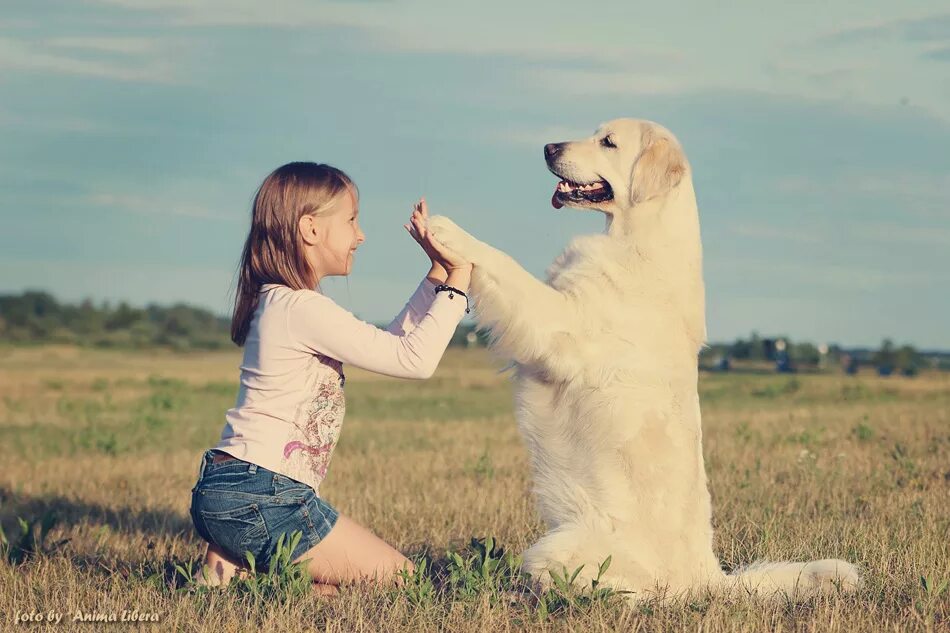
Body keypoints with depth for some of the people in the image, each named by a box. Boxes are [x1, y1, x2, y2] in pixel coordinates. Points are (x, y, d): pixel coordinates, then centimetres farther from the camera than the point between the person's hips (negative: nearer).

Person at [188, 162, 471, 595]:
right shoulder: (303, 309, -16)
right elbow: (415, 359, -18)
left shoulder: (282, 303, 15)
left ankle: (234, 559, 4)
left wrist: (438, 273, 16)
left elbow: (389, 344, 19)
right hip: (258, 497, -10)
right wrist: (458, 280, -9)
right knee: (400, 578, 0)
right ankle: (240, 568, -8)